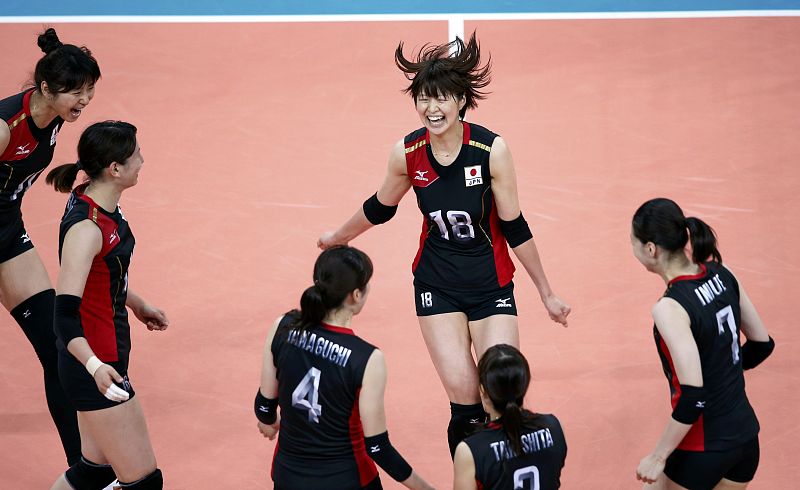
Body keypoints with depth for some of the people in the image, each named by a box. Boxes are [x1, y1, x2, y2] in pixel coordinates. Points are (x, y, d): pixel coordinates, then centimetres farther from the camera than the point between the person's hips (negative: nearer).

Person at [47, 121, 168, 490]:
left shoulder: (100, 202, 2)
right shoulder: (86, 227, -26)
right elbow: (65, 313, -31)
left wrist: (136, 304, 34)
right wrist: (94, 366, -45)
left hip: (104, 355, 10)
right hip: (96, 364, -10)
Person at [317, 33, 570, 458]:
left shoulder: (491, 149, -17)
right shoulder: (407, 153, -10)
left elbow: (515, 228, -8)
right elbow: (380, 208, 12)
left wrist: (547, 294, -3)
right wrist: (337, 238, 27)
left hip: (492, 284, -1)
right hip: (436, 283, 1)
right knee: (462, 392, -12)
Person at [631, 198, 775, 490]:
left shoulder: (670, 308, -23)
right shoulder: (720, 274, -1)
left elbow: (692, 397, -25)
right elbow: (762, 344, 10)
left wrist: (658, 457, -16)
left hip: (703, 449, -7)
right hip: (746, 437, 7)